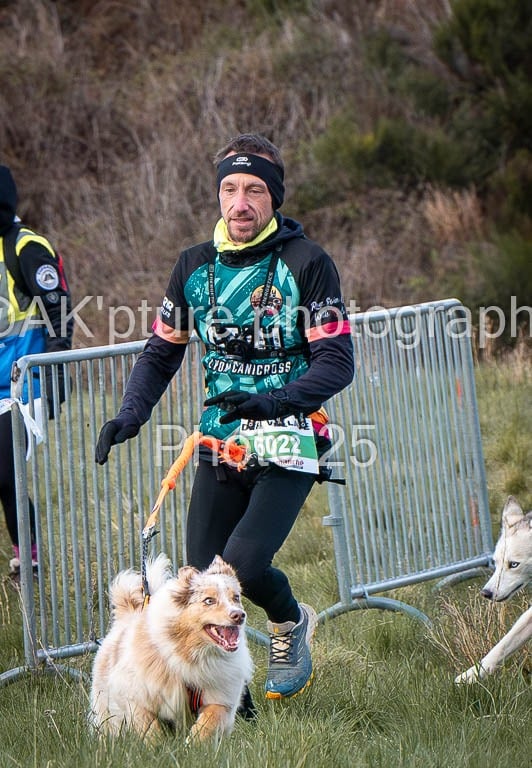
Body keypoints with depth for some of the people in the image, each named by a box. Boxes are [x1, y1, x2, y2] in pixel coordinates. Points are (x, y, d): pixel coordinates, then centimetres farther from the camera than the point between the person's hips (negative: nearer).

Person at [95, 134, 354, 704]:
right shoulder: (195, 265, 7)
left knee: (244, 562, -20)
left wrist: (277, 400, -27)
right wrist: (130, 415, -2)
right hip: (219, 443, 4)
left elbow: (337, 361, -11)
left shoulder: (307, 263, -7)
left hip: (287, 447, -4)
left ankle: (290, 622, 14)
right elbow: (162, 351, 15)